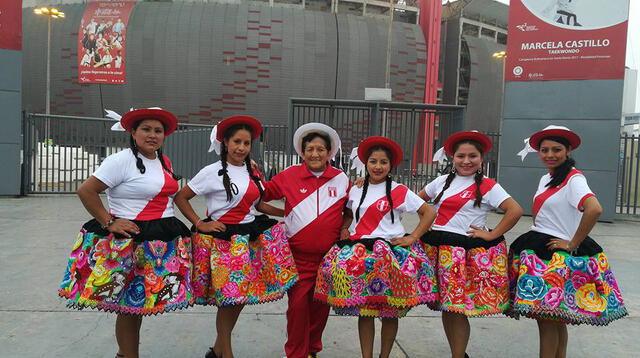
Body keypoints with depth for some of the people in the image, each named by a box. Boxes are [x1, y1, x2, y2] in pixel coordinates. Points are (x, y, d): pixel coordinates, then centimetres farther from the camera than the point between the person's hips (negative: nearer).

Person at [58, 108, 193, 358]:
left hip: (163, 240, 7)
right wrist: (109, 222, -14)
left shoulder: (164, 161, 11)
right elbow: (86, 191, -14)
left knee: (139, 301, 14)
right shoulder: (121, 160, -12)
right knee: (130, 302, 1)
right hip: (130, 239, -7)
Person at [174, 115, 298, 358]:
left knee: (242, 295, 9)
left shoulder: (252, 172, 10)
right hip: (223, 240, -6)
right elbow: (180, 198, -4)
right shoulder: (213, 172, -8)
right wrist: (200, 224, -10)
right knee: (229, 297, -3)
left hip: (250, 238, 6)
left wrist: (287, 214, 5)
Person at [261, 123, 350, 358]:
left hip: (329, 255, 2)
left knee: (321, 304, 12)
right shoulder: (289, 176, 0)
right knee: (298, 304, -3)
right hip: (298, 254, -1)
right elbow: (263, 194, 10)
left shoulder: (341, 179, 3)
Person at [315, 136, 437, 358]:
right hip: (359, 255, 3)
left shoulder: (400, 191, -1)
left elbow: (429, 212, 1)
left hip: (390, 254, -2)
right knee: (363, 310, 3)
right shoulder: (355, 190, 10)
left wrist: (412, 238, -5)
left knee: (390, 311, 4)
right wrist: (343, 229, 8)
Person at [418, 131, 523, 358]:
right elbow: (418, 199, 23)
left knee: (458, 308, -4)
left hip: (467, 250, -5)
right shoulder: (443, 181, 11)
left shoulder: (488, 186, -3)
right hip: (437, 248, 5)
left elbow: (515, 211, -11)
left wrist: (492, 235, -11)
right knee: (445, 307, 9)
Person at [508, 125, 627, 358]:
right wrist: (534, 239, 11)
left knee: (547, 318, -4)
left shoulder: (573, 178, -12)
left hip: (557, 254, -8)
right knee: (556, 319, 15)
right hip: (537, 251, 8)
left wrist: (573, 244, -21)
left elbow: (594, 209, -29)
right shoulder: (545, 179, 14)